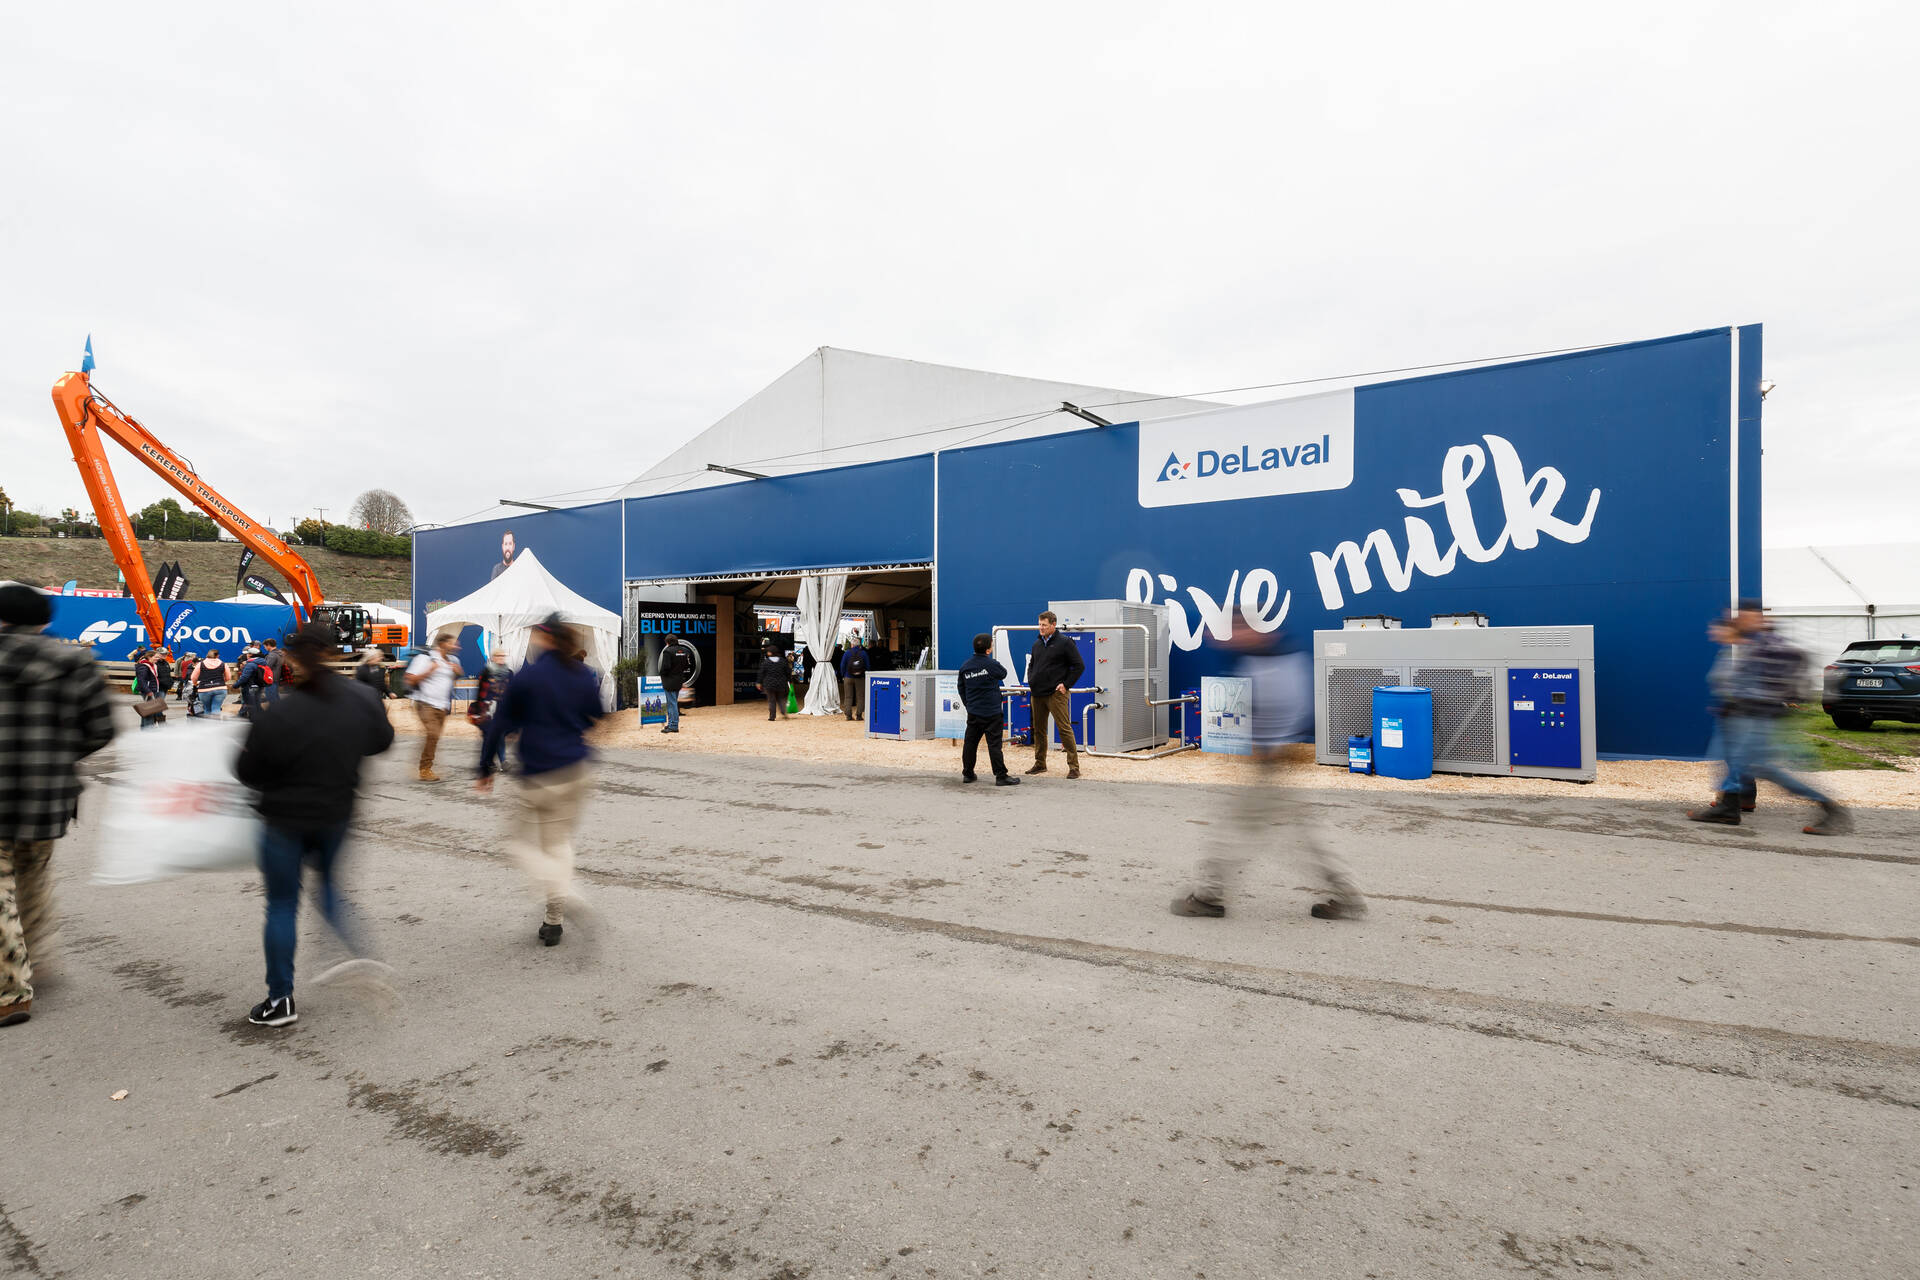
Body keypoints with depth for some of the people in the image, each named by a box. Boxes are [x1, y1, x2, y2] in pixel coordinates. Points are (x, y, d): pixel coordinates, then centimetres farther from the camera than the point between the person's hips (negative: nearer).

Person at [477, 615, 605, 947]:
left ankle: (560, 890, -11)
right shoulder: (585, 676, 2)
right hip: (577, 770, 5)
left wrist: (485, 769, 3)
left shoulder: (526, 676, -11)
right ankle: (554, 921, 16)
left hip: (539, 777, -5)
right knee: (560, 841, 16)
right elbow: (596, 718, 13)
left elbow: (500, 724, -6)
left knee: (521, 842, 13)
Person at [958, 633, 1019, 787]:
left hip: (973, 712, 5)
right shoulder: (991, 664, -13)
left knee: (970, 742, 12)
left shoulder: (965, 666, 3)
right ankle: (1001, 776, 1)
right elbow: (1003, 674, 6)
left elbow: (961, 688, 11)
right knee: (994, 744, -2)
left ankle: (967, 774, 20)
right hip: (992, 712, -5)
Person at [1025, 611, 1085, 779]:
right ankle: (1040, 764, 23)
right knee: (1038, 730, 12)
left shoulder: (1065, 642, -6)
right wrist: (1030, 681, 12)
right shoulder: (1037, 644, 13)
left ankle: (1074, 766, -4)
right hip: (1037, 694, 7)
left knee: (1065, 728, -9)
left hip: (1056, 694, -7)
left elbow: (1079, 666, -6)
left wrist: (1066, 684, -10)